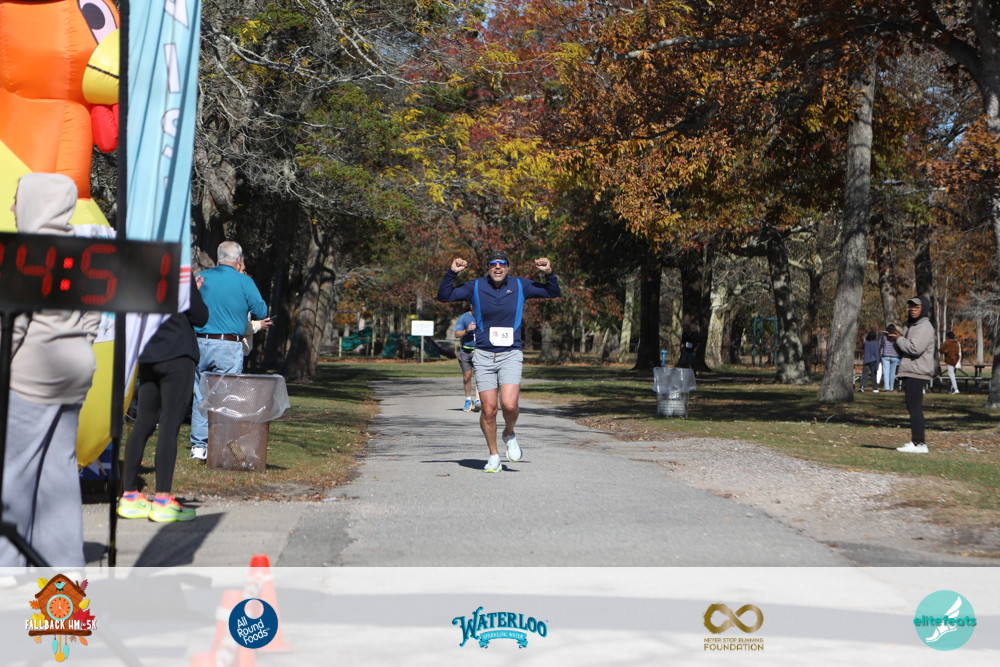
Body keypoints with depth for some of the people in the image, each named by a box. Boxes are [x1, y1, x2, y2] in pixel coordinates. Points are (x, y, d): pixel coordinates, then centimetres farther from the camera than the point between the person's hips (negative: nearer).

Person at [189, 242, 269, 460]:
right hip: (229, 347, -4)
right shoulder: (244, 282, -4)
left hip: (200, 344, 4)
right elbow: (261, 312, 2)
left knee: (201, 397, 12)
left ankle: (199, 445, 12)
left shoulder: (202, 277, 6)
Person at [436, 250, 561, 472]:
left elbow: (553, 293, 14)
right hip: (483, 356, 0)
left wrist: (549, 274, -3)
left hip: (510, 355, 0)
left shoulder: (520, 286, 5)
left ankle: (509, 434, 15)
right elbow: (444, 296, 3)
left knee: (509, 405, -18)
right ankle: (493, 456, 15)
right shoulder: (475, 287, 2)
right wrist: (452, 273, -10)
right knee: (488, 408, -3)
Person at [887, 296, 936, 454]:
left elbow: (915, 349, -23)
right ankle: (917, 441, 19)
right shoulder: (911, 325, 21)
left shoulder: (925, 327, -11)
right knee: (913, 408, 13)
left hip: (917, 374, -11)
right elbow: (906, 348, 25)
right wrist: (898, 339, 6)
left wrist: (899, 339, -10)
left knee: (915, 408, -13)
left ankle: (919, 443, -15)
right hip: (910, 372, 11)